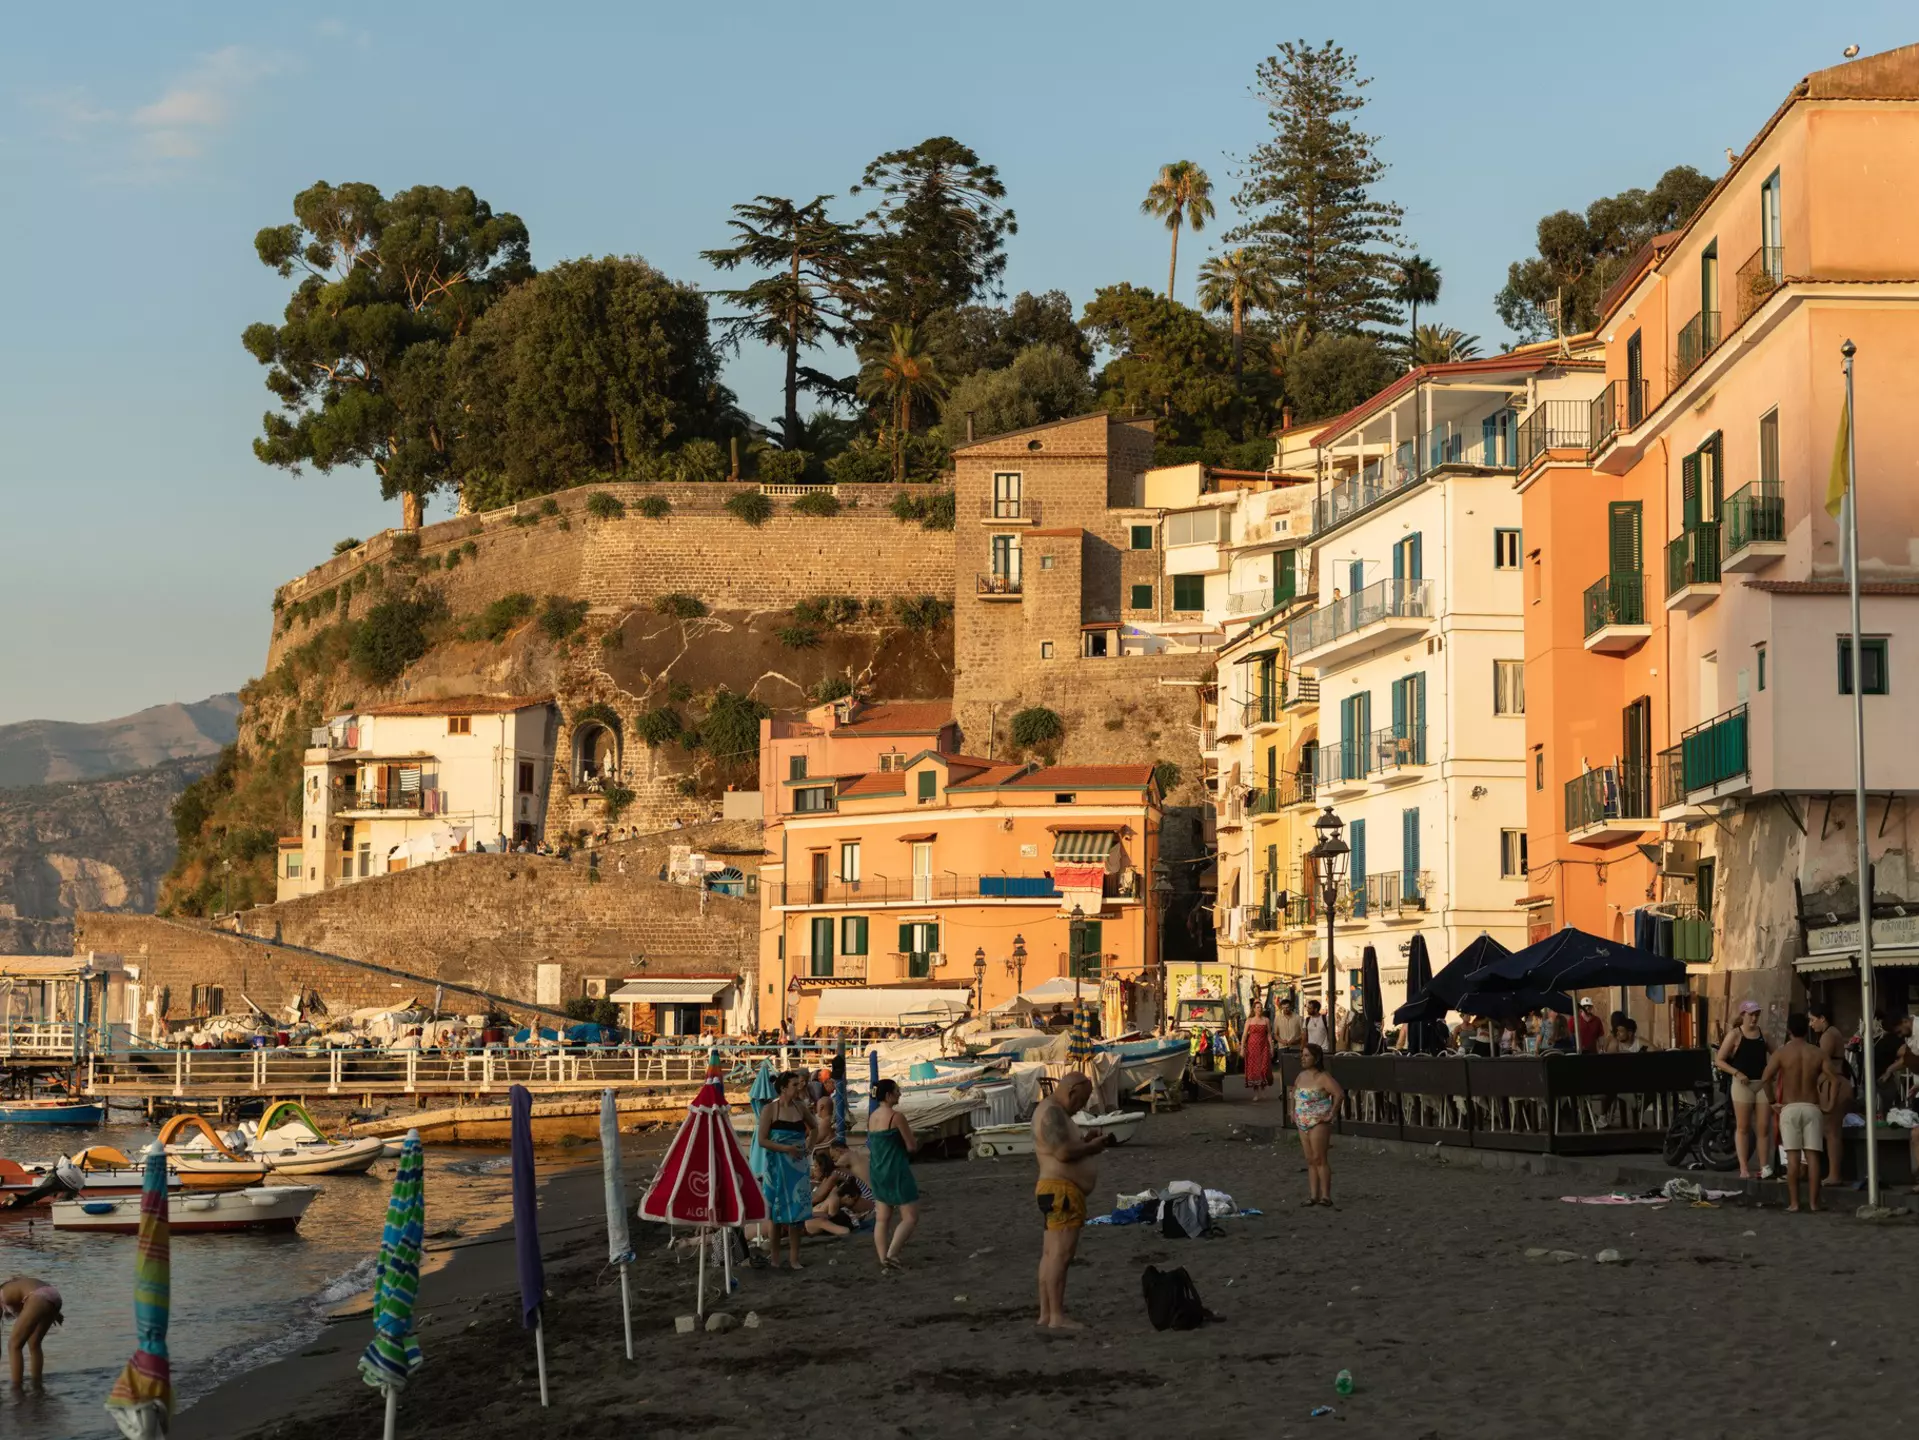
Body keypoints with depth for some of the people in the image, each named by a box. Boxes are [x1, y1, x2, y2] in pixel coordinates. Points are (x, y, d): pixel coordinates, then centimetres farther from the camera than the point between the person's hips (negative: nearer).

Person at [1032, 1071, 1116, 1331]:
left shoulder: (1055, 1111, 20)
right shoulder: (1051, 1113, -15)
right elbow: (1063, 1153, -24)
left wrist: (1087, 1140, 11)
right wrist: (1092, 1147, -9)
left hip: (1055, 1192, 11)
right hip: (1061, 1191, -11)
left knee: (1051, 1255, 10)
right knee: (1060, 1254, -13)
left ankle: (1045, 1315, 12)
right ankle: (1057, 1317, -16)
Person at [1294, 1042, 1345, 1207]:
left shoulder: (1323, 1077, -14)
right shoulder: (1302, 1075, 12)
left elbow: (1339, 1094, -24)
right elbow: (1294, 1092, 32)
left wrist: (1331, 1114, -20)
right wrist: (1293, 1110, 23)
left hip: (1318, 1123, -8)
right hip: (1303, 1124, 8)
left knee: (1320, 1159, -11)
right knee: (1310, 1161, 8)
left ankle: (1326, 1196, -11)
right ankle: (1313, 1195, 10)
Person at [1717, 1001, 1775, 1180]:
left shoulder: (1762, 1033, 11)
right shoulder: (1735, 1034, -1)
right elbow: (1719, 1060, -3)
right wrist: (1736, 1073, -15)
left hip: (1762, 1083, 4)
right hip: (1743, 1083, -4)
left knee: (1763, 1127, 1)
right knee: (1743, 1127, -1)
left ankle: (1764, 1166, 6)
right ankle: (1744, 1168, 1)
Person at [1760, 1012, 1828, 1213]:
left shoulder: (1782, 1052, -4)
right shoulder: (1818, 1053, 2)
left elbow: (1765, 1078, -13)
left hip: (1790, 1108, -1)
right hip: (1812, 1107, 1)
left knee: (1793, 1156, -2)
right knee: (1812, 1155, 1)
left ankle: (1793, 1202, -3)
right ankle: (1813, 1202, 0)